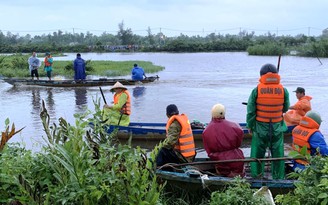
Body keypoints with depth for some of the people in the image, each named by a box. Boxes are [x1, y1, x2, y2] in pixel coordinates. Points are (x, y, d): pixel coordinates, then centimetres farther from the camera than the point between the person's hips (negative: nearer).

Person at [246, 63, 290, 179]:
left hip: (260, 127, -1)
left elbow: (250, 110, -7)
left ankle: (256, 174, 19)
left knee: (258, 151, 11)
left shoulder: (256, 90, -10)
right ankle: (278, 177, 19)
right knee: (278, 152, 11)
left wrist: (250, 126, 4)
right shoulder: (283, 90, -6)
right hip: (277, 127, 1)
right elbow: (286, 108, 5)